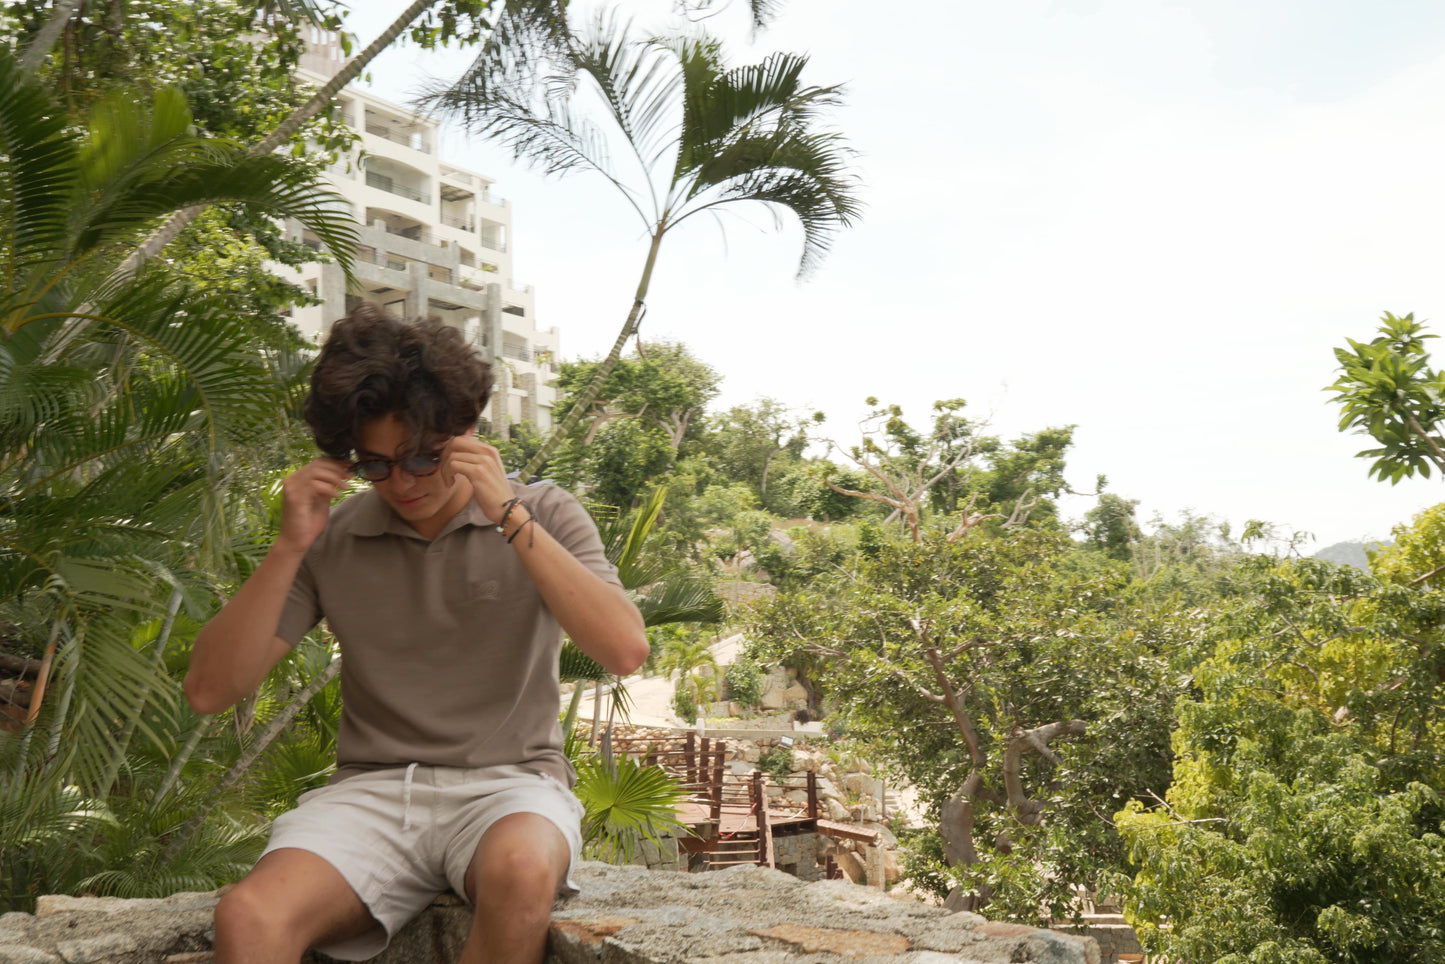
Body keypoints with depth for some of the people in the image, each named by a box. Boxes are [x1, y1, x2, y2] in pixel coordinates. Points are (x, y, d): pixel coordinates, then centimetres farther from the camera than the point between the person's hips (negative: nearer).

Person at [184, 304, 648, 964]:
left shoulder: (543, 516, 3)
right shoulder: (332, 540, 8)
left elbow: (626, 650, -13)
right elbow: (208, 691, 4)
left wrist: (510, 515, -16)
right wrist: (289, 548, -8)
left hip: (507, 783, 0)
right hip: (371, 790, 1)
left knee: (520, 873, -36)